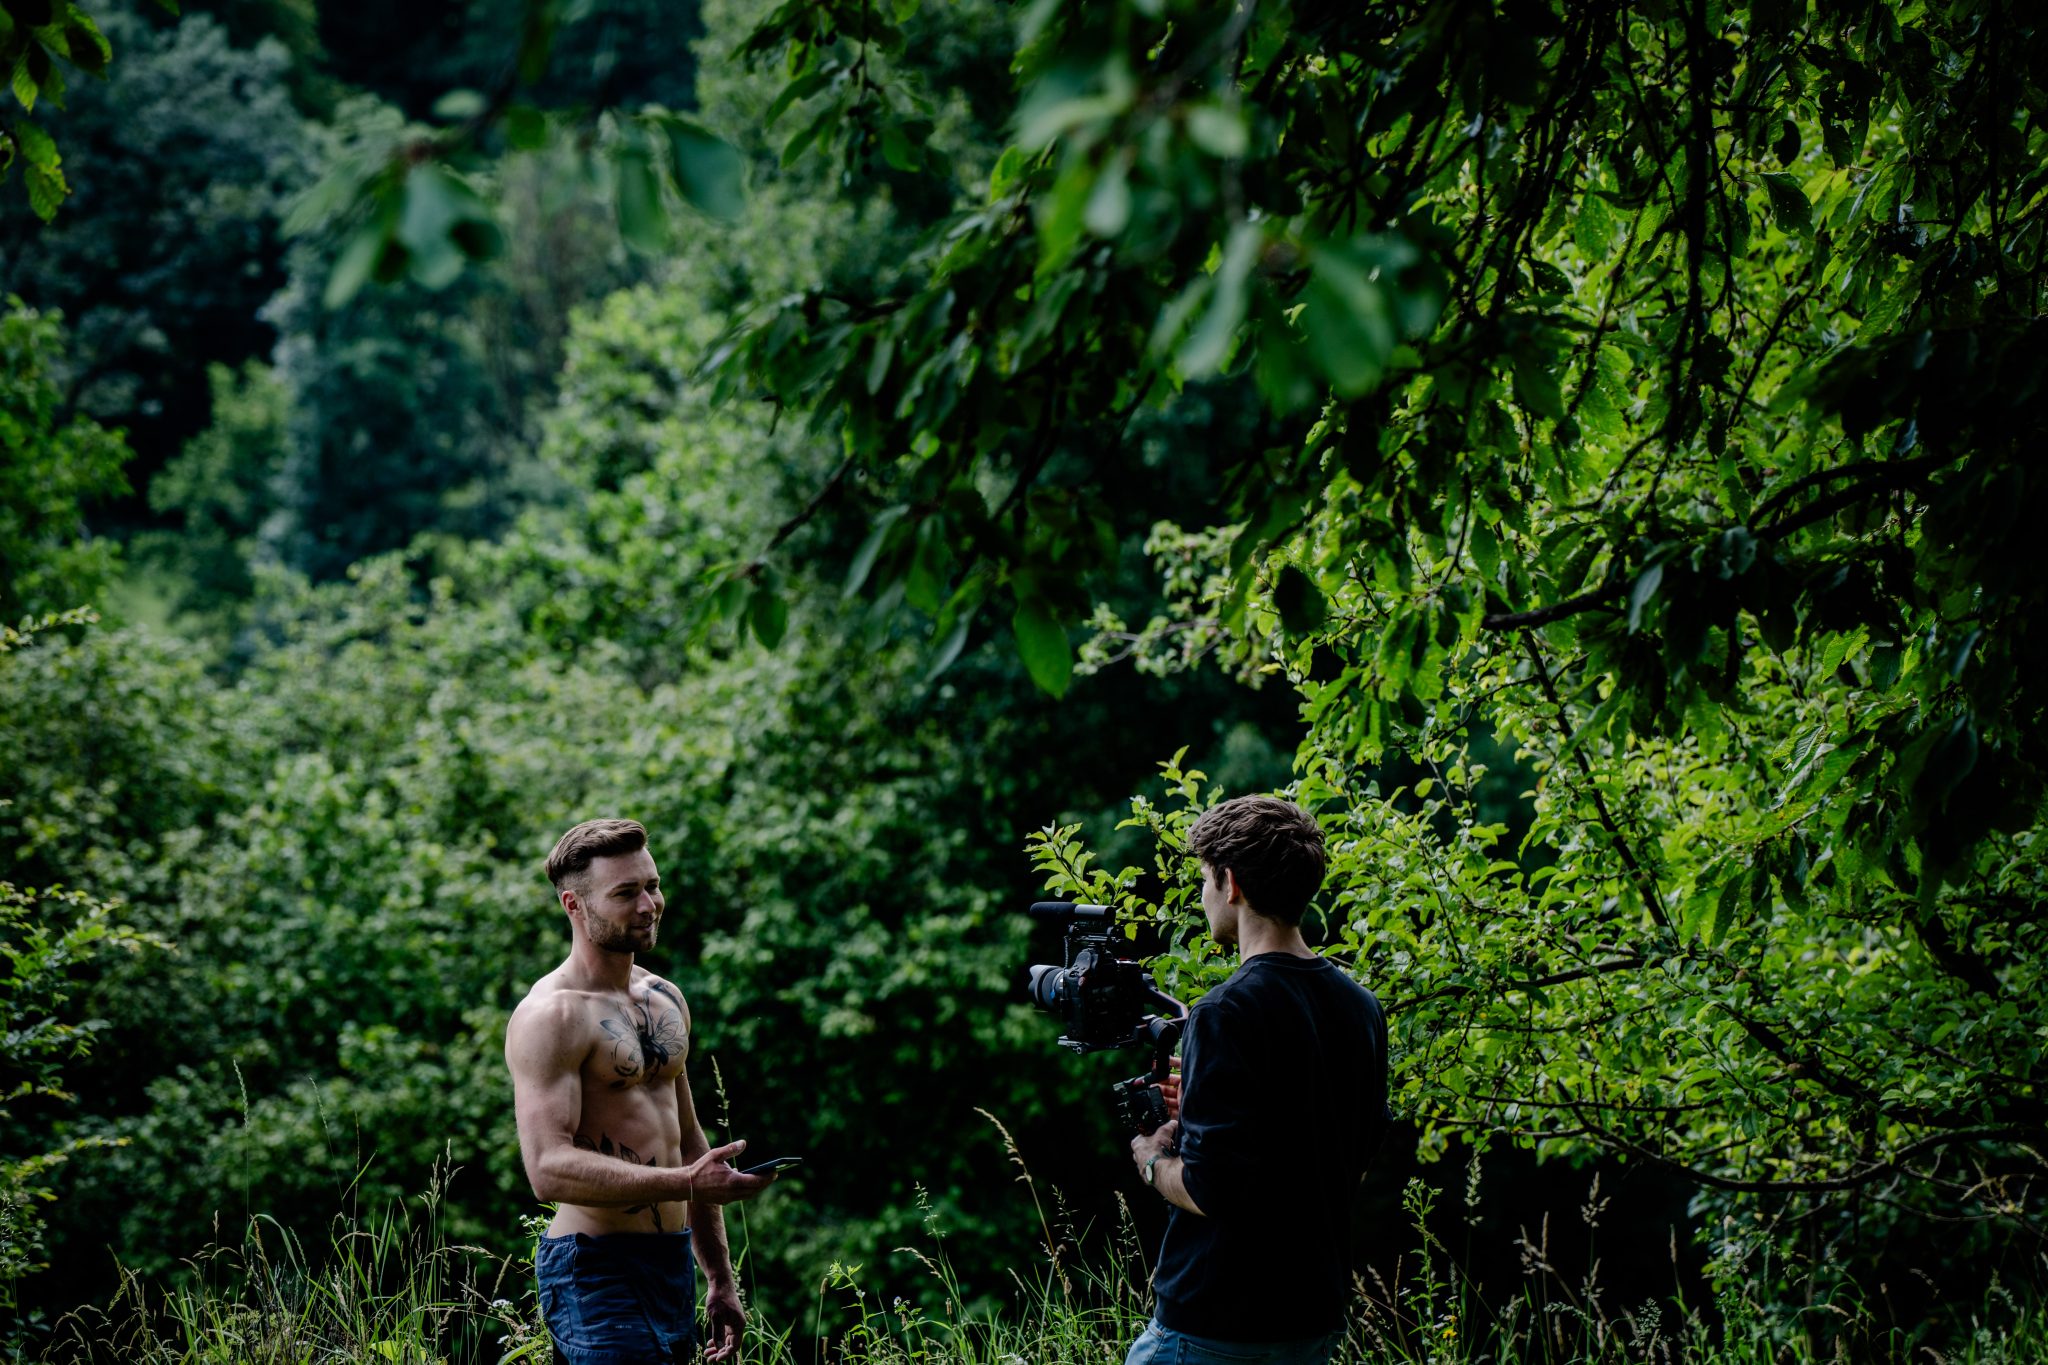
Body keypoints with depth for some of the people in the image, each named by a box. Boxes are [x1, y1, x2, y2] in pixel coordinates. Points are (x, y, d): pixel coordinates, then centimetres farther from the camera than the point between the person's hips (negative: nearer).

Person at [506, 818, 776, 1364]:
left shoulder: (666, 1000, 14)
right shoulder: (551, 1016, -13)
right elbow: (550, 1169, -23)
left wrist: (720, 1278, 21)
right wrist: (687, 1184, -28)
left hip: (674, 1262, 8)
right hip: (597, 1272, -8)